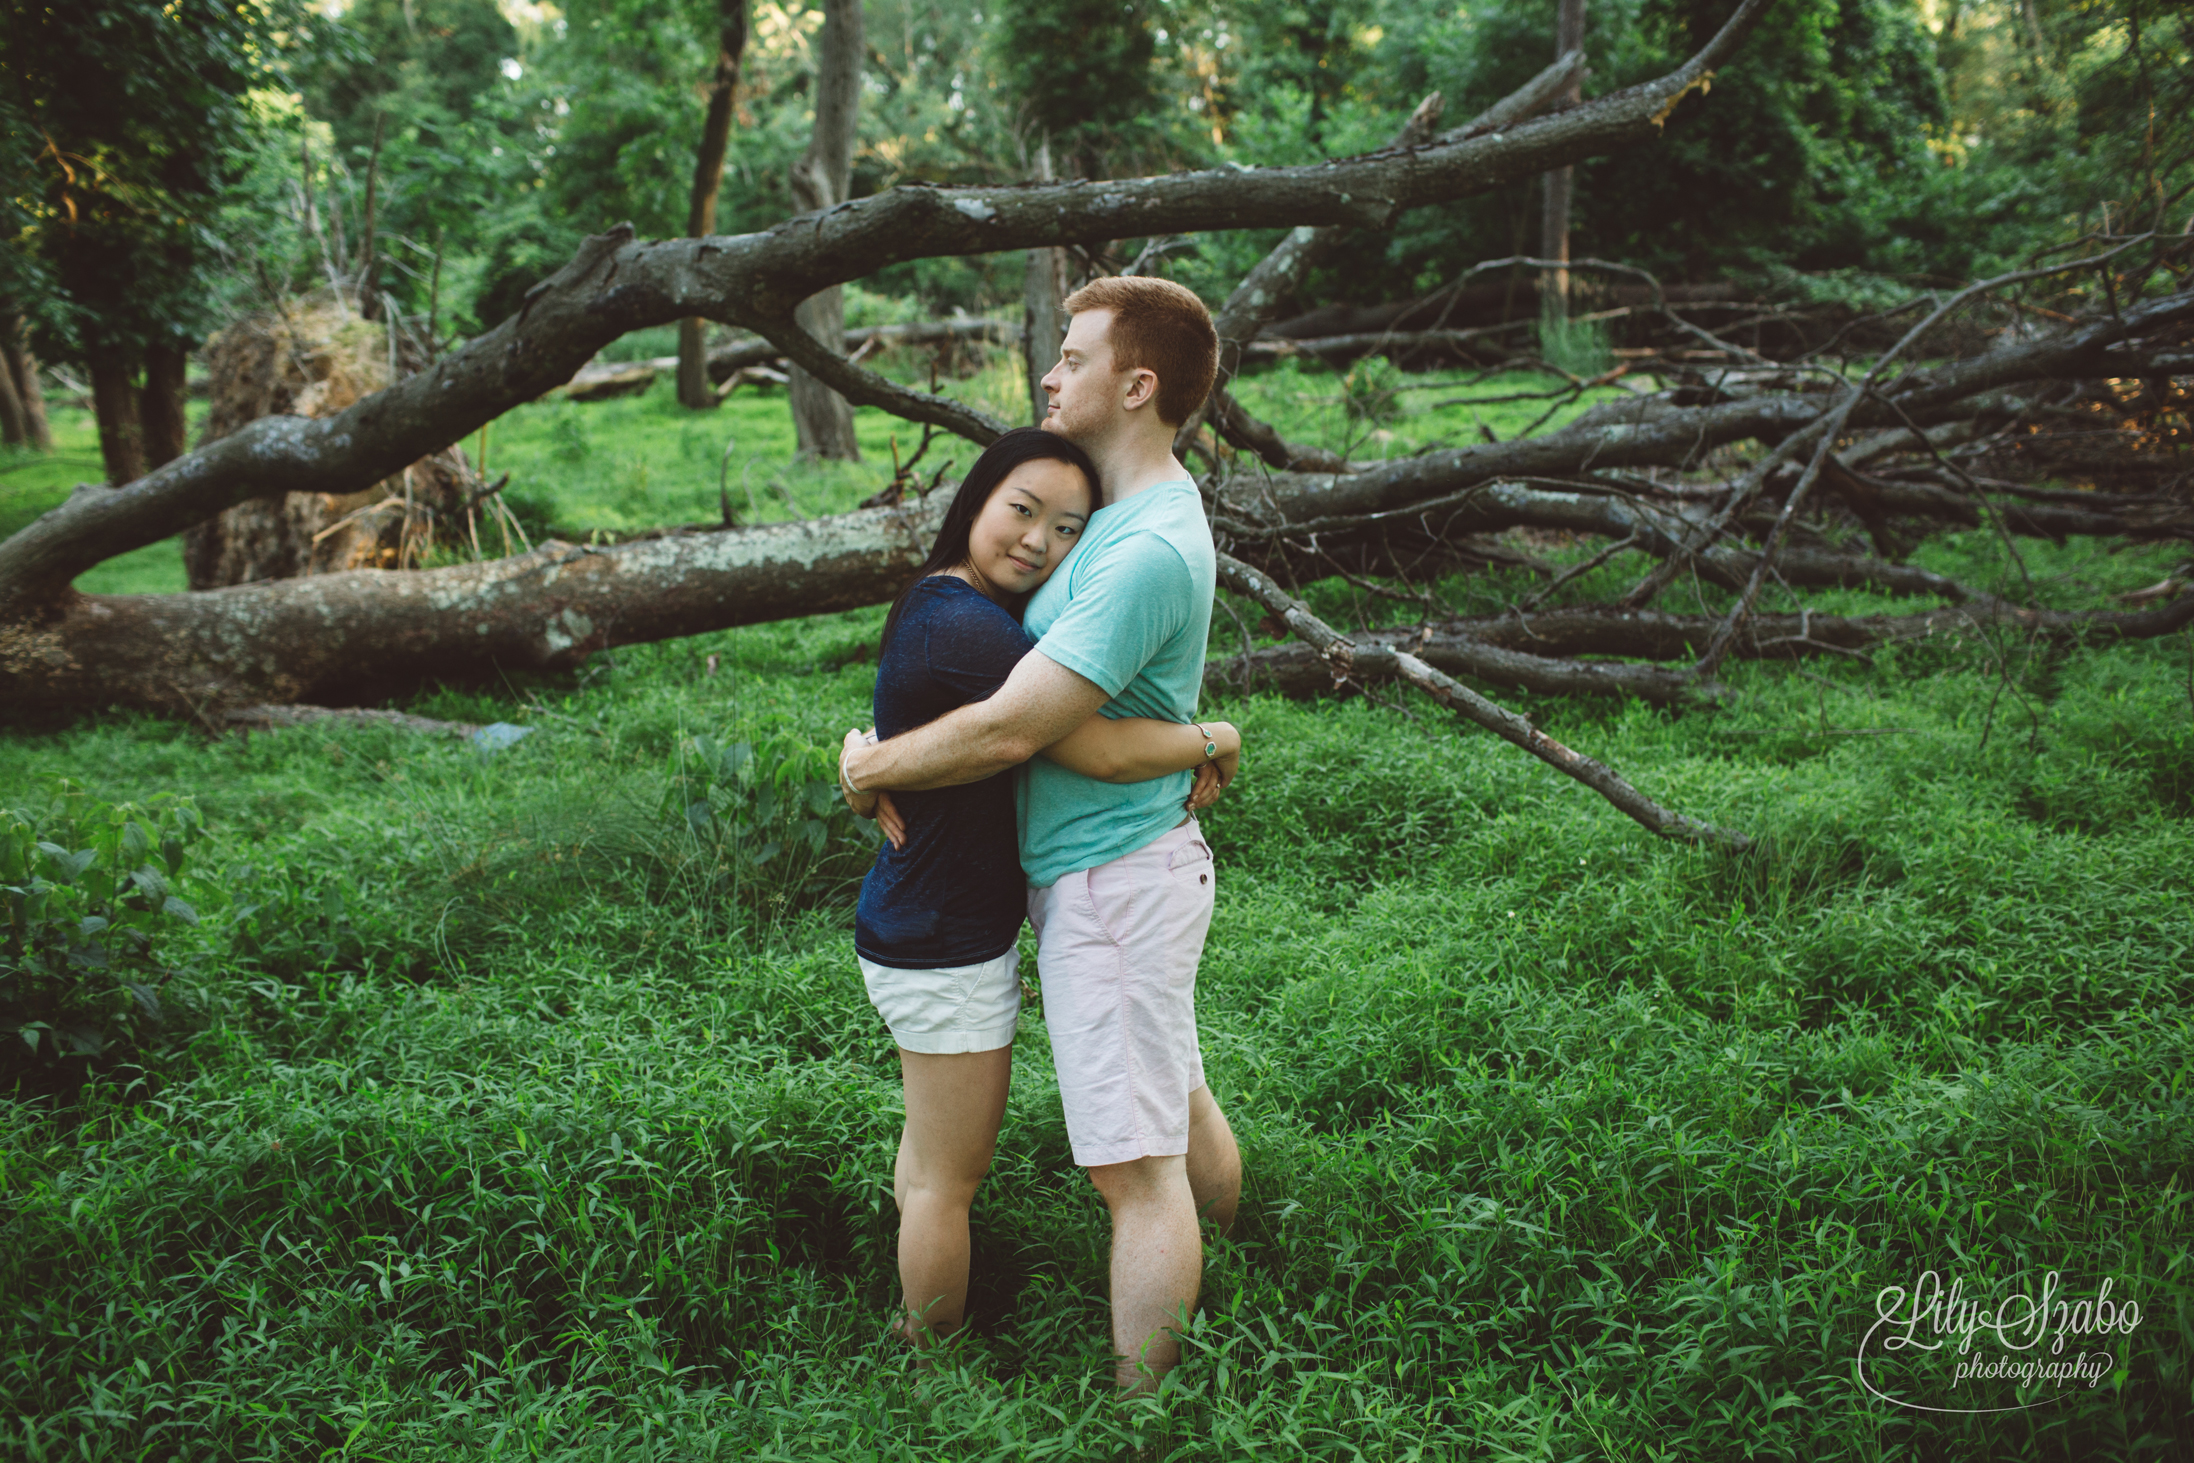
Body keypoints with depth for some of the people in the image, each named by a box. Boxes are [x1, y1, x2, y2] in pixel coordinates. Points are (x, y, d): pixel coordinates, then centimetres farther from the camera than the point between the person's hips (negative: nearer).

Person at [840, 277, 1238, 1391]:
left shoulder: (1148, 552, -24)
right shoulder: (1132, 508, 11)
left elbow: (1010, 730, -26)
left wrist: (872, 766, -10)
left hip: (1114, 881, -10)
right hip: (1121, 867, 10)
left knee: (1136, 1163, -2)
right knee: (1177, 1106, 25)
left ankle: (1138, 1409, 7)